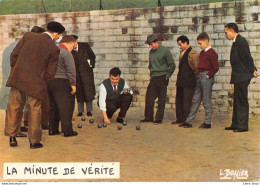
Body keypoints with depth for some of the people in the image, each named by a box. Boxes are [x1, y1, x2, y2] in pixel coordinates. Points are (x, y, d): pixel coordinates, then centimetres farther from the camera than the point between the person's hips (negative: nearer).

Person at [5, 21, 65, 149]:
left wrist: (15, 71, 15)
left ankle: (12, 137, 21)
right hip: (35, 84, -2)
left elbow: (14, 55, 3)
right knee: (34, 111, 11)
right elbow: (50, 73, -6)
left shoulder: (28, 36, 1)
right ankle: (34, 141, 18)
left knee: (14, 108, 15)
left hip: (18, 79, 2)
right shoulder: (54, 49, -6)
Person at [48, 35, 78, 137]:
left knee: (53, 106, 13)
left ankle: (52, 129, 16)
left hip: (50, 82, 8)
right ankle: (67, 130, -1)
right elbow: (71, 70, -16)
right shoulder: (66, 53, -10)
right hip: (62, 82, -8)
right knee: (66, 107, -2)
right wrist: (73, 84, -13)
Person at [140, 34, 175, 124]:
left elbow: (172, 65, -4)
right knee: (149, 98, 3)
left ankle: (159, 118, 6)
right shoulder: (151, 52, 11)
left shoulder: (165, 51, -7)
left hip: (162, 78, -6)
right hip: (153, 79, 6)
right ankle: (148, 117, 14)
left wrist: (167, 76, -6)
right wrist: (151, 74, 13)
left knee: (161, 99, 0)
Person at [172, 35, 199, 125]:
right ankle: (179, 119, 23)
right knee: (178, 100, 13)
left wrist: (195, 77, -3)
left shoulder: (193, 54, -13)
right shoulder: (182, 53, 15)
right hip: (180, 81, 9)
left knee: (186, 101, -4)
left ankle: (186, 120, 3)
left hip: (188, 82, -9)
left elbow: (197, 68, -10)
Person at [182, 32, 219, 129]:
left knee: (206, 101, -2)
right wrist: (198, 74, 13)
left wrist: (208, 75, -14)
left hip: (206, 78, -9)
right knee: (195, 100, 10)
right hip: (200, 77, 9)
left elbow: (215, 68, -18)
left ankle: (207, 122, 8)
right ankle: (189, 121, 14)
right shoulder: (202, 52, 13)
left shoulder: (211, 53, -13)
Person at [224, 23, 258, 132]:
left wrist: (253, 70, -13)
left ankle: (243, 126, 3)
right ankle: (235, 125, 22)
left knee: (242, 102, -4)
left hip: (242, 77, -10)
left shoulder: (241, 41, -16)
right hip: (238, 78, 10)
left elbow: (247, 58, -17)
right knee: (237, 102, 14)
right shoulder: (237, 42, 15)